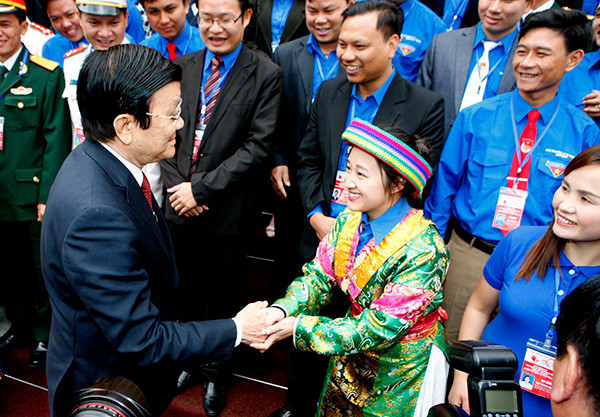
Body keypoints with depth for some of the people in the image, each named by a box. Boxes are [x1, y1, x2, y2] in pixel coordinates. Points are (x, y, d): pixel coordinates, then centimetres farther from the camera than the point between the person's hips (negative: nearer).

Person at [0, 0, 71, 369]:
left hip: (32, 194, -4)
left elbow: (56, 140, -10)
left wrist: (48, 195, -14)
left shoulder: (47, 75, -6)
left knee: (41, 269, 9)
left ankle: (45, 333, 26)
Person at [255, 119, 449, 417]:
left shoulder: (423, 249, -29)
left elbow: (379, 330, -28)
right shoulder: (348, 222, -8)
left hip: (401, 377, -5)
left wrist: (298, 327, -27)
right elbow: (318, 277, -2)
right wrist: (282, 309, -22)